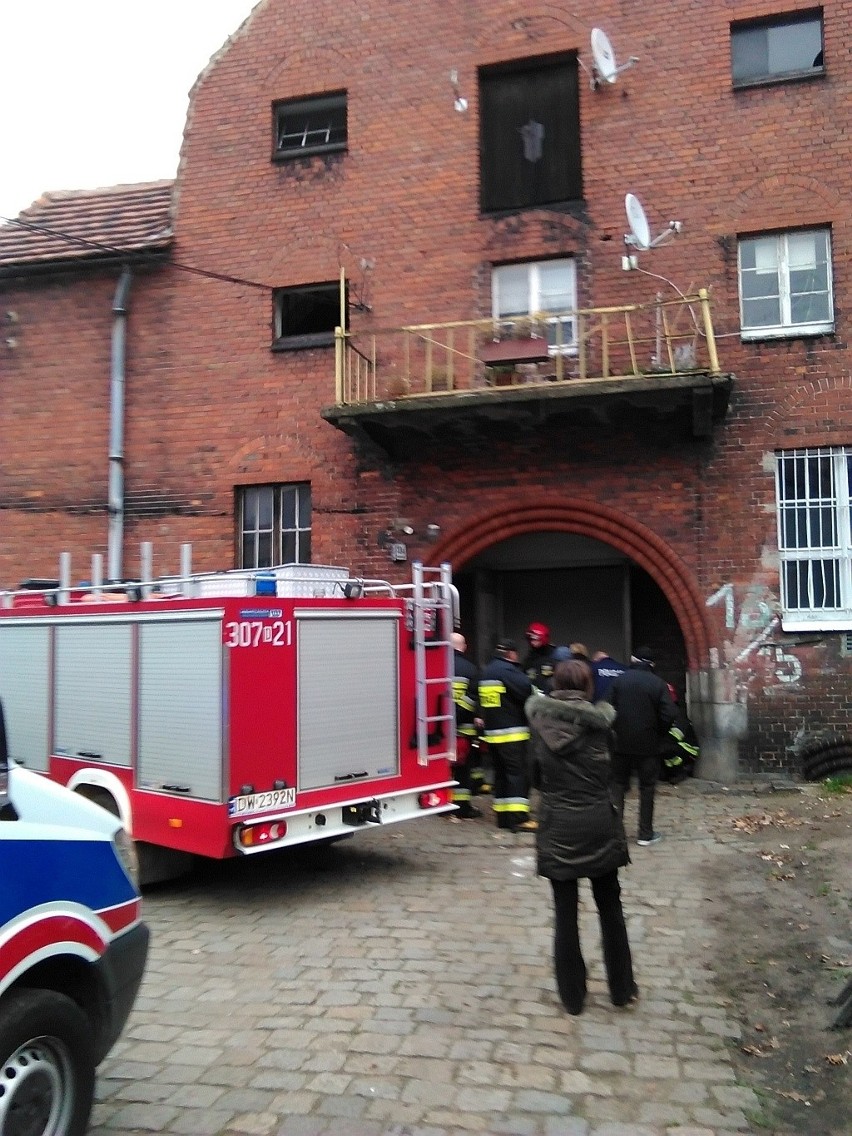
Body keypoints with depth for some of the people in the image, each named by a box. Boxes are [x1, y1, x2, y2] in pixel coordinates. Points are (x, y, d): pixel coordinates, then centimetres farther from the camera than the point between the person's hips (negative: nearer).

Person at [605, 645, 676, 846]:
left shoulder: (619, 680, -4)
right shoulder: (658, 683, -7)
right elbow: (668, 715, -13)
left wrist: (615, 730, 9)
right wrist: (659, 733, 5)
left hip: (621, 742, 1)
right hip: (648, 745, -1)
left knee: (618, 785, 13)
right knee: (647, 788, 9)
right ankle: (645, 834, 11)